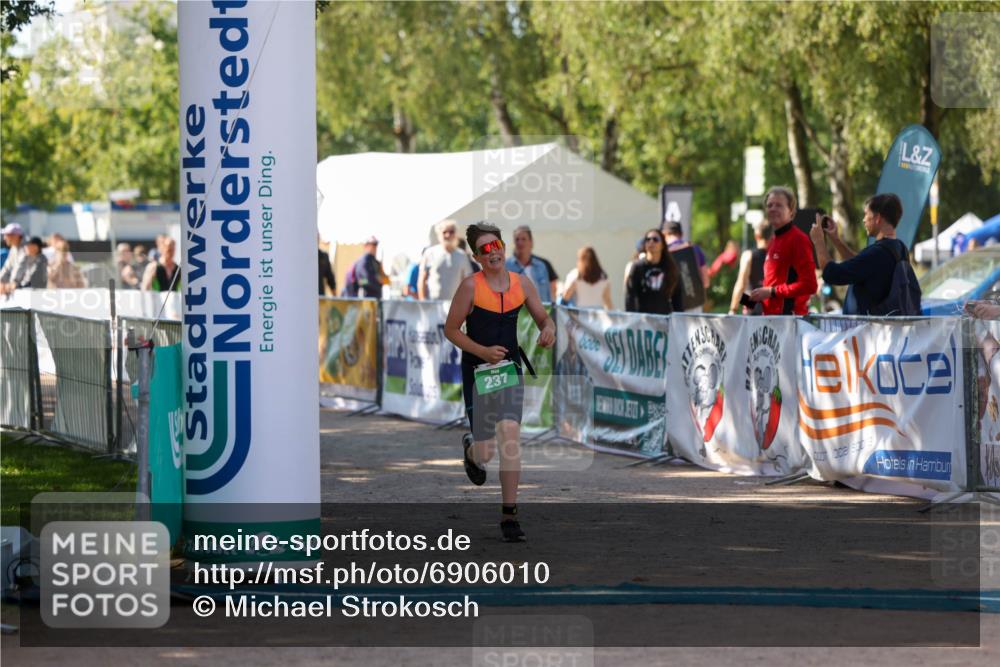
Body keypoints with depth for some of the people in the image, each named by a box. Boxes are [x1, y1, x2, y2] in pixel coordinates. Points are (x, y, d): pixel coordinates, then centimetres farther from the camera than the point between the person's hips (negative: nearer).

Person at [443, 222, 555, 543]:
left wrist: (548, 330, -11)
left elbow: (543, 318, 13)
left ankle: (509, 514, -9)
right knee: (485, 453, 0)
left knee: (510, 433, -16)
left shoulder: (522, 284, 1)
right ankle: (471, 448, 42)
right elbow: (451, 329, -6)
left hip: (510, 369, 2)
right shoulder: (471, 286, -11)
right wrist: (483, 351, -18)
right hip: (478, 370, -2)